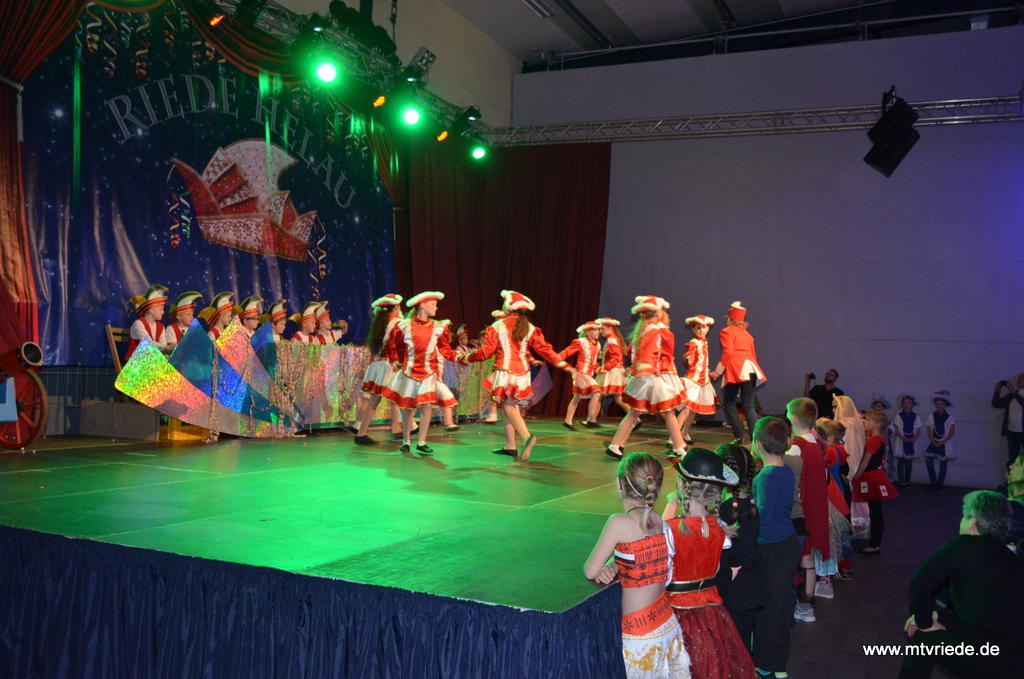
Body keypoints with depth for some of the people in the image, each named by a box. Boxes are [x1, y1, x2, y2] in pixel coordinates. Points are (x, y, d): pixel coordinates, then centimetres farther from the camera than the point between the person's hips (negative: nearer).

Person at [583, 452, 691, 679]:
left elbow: (590, 571, -9)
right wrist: (613, 567, -1)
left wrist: (608, 567, 11)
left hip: (641, 634, -7)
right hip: (668, 624, 7)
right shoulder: (658, 521, 2)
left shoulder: (619, 522, -17)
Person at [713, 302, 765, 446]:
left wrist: (717, 372, -5)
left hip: (735, 369, -6)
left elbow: (728, 353, -8)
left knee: (729, 403, 4)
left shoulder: (726, 332, 3)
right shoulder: (747, 334, 23)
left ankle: (738, 435, -5)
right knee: (749, 405, 5)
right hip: (750, 368, 6)